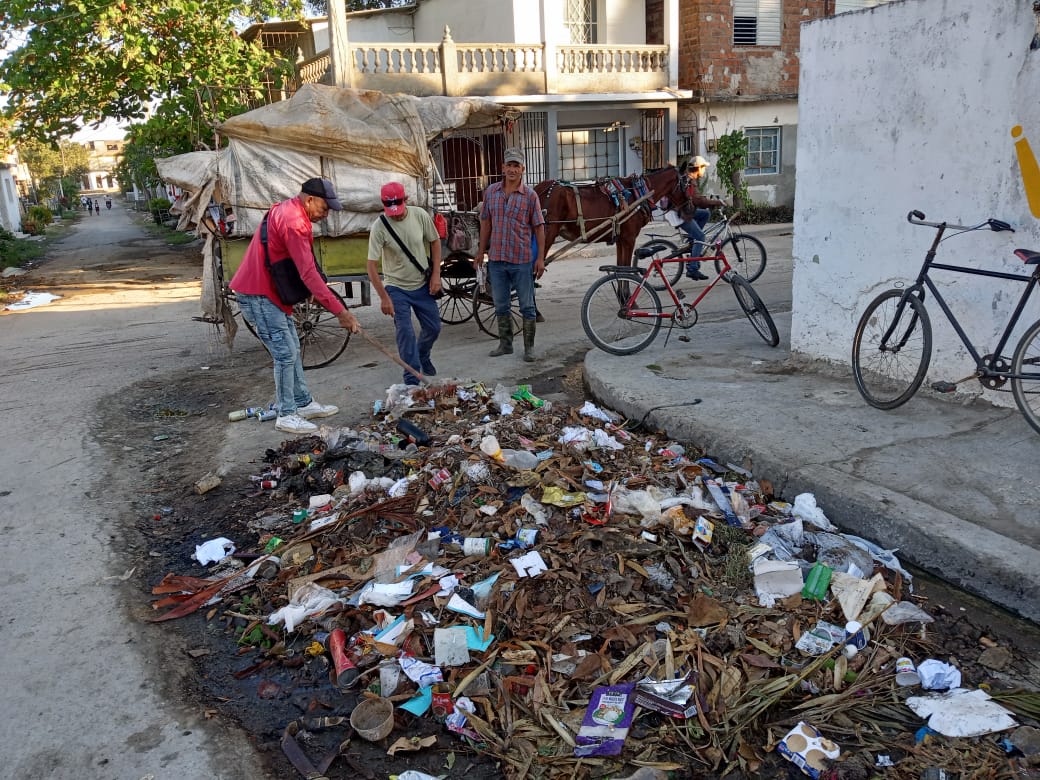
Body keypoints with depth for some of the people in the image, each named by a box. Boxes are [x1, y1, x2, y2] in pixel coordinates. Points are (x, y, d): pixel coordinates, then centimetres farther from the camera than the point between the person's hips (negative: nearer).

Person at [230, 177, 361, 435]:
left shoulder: (287, 211, 11)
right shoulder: (294, 222, -23)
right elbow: (308, 273, -29)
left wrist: (317, 292, 7)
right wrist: (340, 311, -30)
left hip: (269, 291, 11)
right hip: (258, 295, -11)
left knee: (291, 350, 15)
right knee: (286, 353, -7)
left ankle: (304, 403, 24)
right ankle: (286, 415, 2)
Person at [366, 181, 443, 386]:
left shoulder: (420, 215, -11)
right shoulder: (379, 227, -20)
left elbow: (435, 242, 4)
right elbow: (372, 265, -18)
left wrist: (436, 275, -3)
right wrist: (384, 298, -21)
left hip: (422, 284, 3)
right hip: (396, 288, -3)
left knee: (433, 327, 12)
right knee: (405, 334, -8)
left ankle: (422, 356, 42)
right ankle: (412, 379, 3)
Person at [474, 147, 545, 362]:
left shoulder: (530, 195, -5)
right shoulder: (491, 192, 4)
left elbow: (539, 227, -3)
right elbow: (486, 223, 12)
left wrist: (541, 258, -8)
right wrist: (481, 251, 10)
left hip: (522, 260, -3)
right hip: (496, 259, 3)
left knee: (527, 306, 4)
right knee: (500, 305, 13)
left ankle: (529, 348, 15)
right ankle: (505, 344, 27)